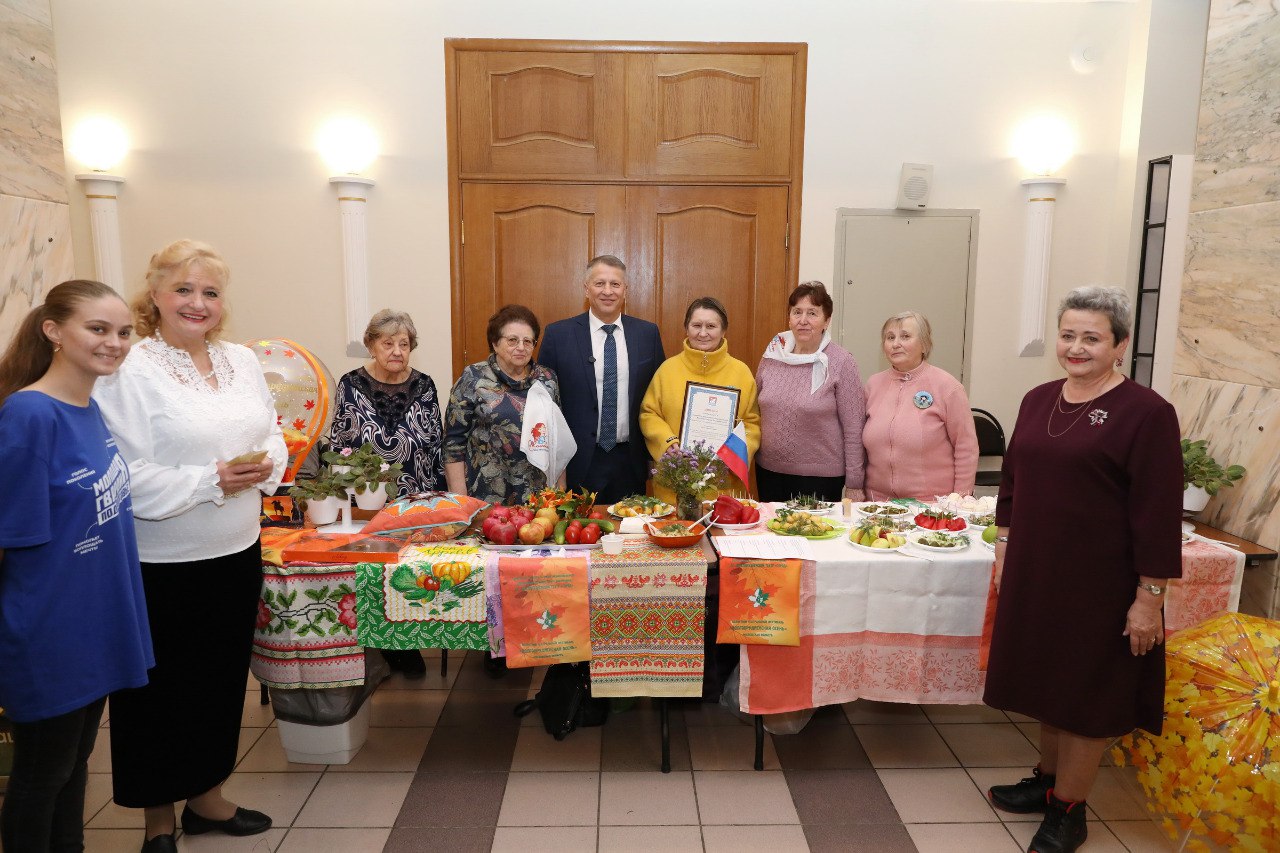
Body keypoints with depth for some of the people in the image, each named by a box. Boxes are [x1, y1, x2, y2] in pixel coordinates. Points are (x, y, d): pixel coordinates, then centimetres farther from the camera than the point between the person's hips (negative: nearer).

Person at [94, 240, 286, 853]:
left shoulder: (242, 362, 7)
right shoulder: (129, 372, -13)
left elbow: (273, 436, 11)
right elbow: (128, 478, -17)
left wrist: (266, 466, -9)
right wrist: (211, 481, -23)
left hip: (237, 553, 6)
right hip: (162, 566, -5)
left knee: (222, 680, 18)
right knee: (159, 692, 10)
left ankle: (207, 796, 39)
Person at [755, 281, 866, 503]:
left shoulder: (840, 363, -10)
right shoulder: (772, 354, 2)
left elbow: (853, 430, -9)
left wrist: (854, 484, -8)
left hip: (820, 477, -4)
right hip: (768, 471, 4)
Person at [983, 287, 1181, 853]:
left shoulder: (1145, 412, -12)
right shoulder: (1038, 400, 6)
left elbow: (1158, 510, -13)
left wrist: (1150, 595, -14)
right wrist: (1004, 547, 13)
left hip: (1100, 583, -6)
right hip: (1035, 572, 6)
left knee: (1087, 690, 9)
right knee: (1047, 678, 18)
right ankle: (1048, 780, 38)